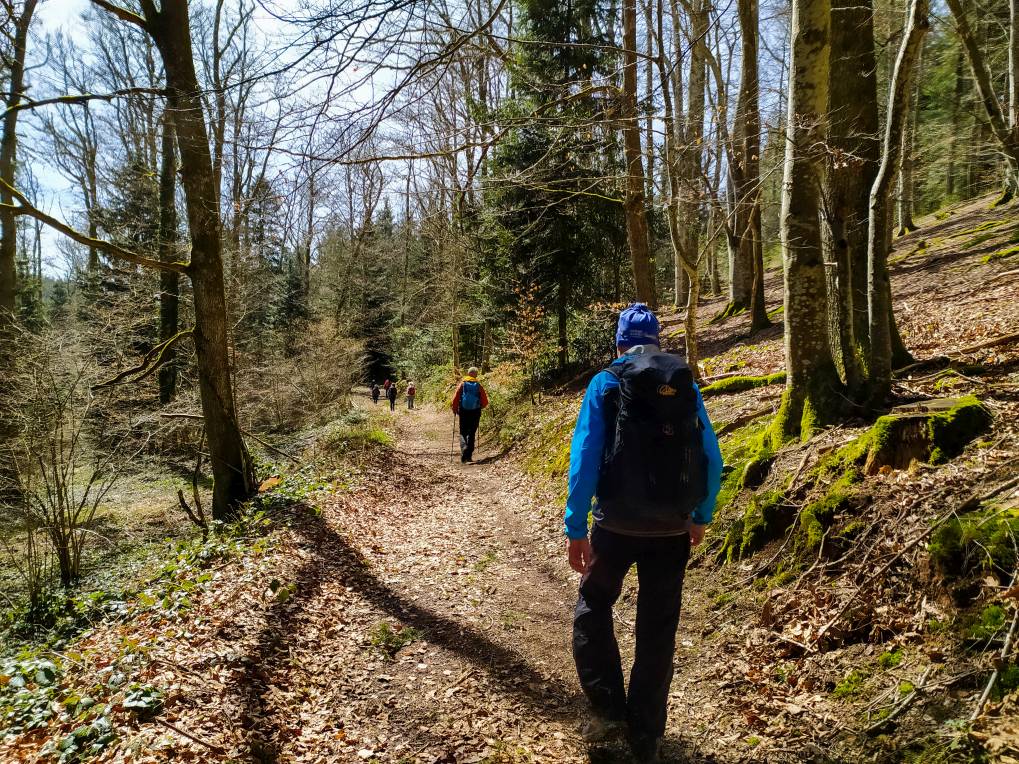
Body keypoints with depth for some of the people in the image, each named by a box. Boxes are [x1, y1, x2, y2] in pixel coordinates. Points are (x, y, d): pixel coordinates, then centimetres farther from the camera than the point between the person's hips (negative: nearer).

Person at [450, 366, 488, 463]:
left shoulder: (462, 384, -2)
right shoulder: (479, 386, -1)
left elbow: (455, 399, -4)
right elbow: (485, 402, 0)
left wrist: (454, 410, 11)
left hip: (463, 412, 0)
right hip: (475, 412, 1)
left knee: (463, 433, 6)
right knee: (472, 434, 11)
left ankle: (464, 452, -18)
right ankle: (469, 455, 11)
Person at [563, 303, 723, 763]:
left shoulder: (606, 384, -4)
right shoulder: (687, 384, 4)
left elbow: (584, 458, -10)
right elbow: (711, 458, 5)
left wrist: (575, 527, -5)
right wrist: (701, 516, 17)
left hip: (617, 524, -3)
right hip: (672, 528, 3)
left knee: (593, 608, 20)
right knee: (658, 629, 14)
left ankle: (609, 710, 14)